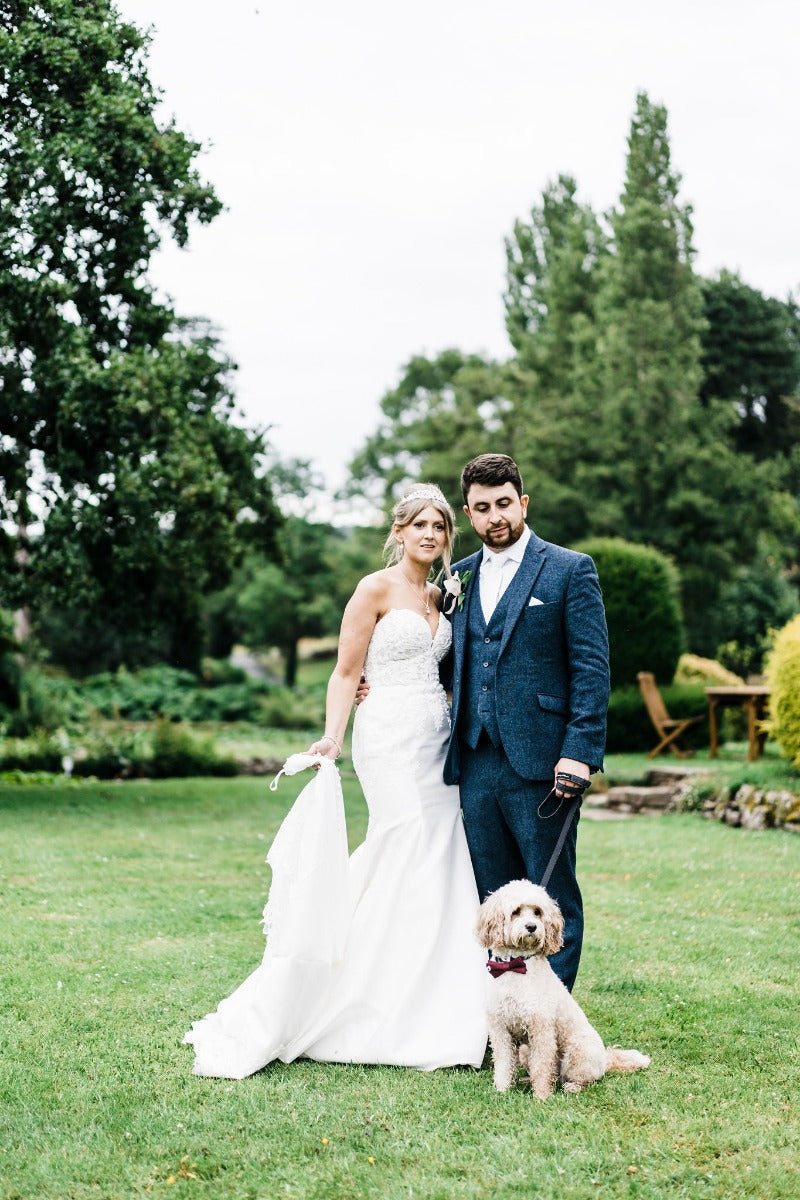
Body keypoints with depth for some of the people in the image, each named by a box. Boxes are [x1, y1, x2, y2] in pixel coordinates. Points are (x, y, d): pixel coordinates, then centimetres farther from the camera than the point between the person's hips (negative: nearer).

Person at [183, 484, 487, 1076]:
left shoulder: (440, 598, 15)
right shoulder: (376, 590, -5)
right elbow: (346, 674, -8)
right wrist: (332, 740, -19)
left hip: (437, 739, 7)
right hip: (391, 737, -7)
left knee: (443, 865, 4)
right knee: (412, 862, -9)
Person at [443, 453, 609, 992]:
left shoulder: (570, 570, -1)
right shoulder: (459, 576, 15)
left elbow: (592, 668, -6)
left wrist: (579, 752, -15)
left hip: (539, 765, -5)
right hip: (475, 764, 5)